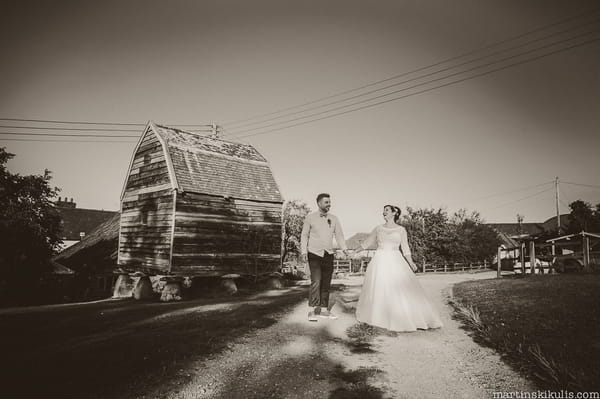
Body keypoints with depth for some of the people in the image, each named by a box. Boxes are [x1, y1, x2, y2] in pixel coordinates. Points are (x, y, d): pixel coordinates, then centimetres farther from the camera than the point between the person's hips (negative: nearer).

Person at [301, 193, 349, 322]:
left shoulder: (334, 219, 8)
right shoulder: (310, 217, 0)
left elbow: (339, 235, 6)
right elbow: (304, 235, 3)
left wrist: (344, 248, -11)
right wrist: (303, 251, -7)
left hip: (329, 255, 4)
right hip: (314, 254, -4)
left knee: (326, 283, 7)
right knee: (316, 282, -15)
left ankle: (324, 310, 17)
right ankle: (313, 311, -9)